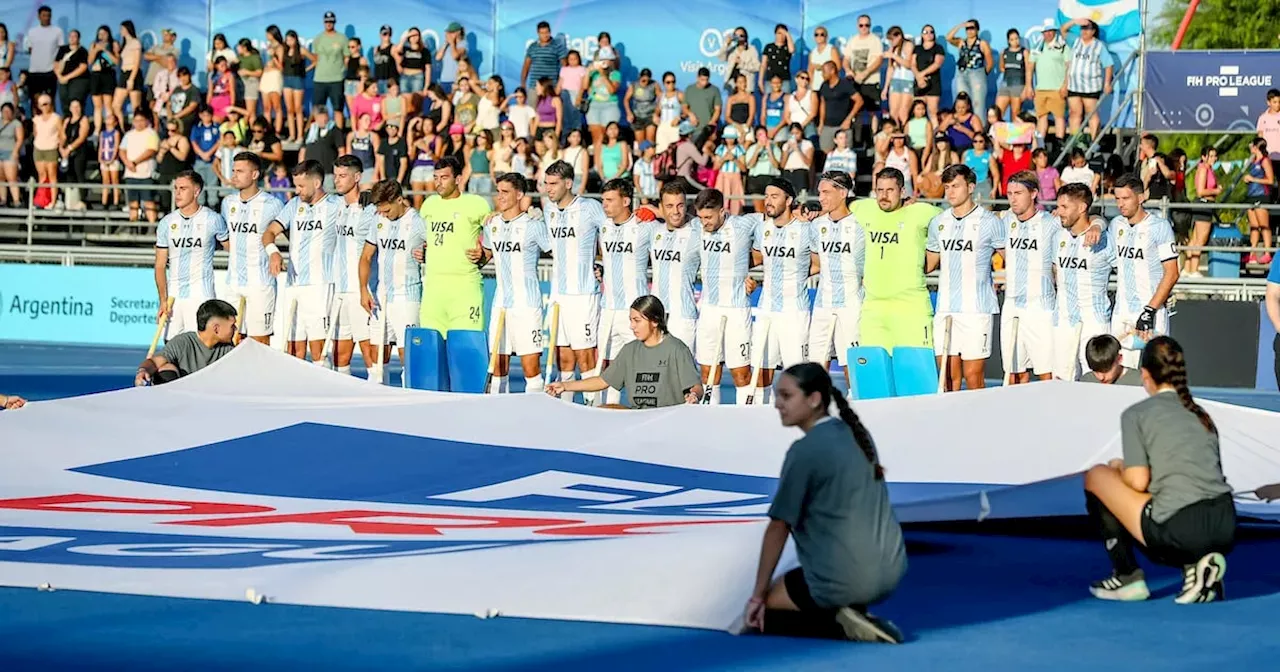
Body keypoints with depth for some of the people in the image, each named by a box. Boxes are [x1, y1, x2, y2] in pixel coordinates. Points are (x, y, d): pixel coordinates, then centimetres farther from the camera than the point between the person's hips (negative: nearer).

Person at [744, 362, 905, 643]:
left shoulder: (804, 450, -13)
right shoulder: (857, 433, 10)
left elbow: (779, 527, -8)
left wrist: (759, 594, 0)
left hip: (844, 581, -7)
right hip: (892, 570, 7)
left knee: (765, 603, 16)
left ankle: (835, 617, -6)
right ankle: (854, 611, 11)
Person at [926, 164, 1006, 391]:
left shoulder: (989, 222, -2)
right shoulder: (938, 223, 13)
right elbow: (928, 265, 23)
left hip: (976, 310, -4)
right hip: (945, 309, 5)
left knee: (973, 376, -6)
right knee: (949, 377, 4)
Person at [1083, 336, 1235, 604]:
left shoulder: (1136, 414, 4)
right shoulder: (1201, 413, 21)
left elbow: (1138, 482, -6)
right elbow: (1212, 473, 19)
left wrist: (1120, 468, 18)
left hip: (1179, 530, -6)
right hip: (1225, 526, 6)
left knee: (1096, 476, 17)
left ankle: (1127, 575, 14)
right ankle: (1197, 564, 8)